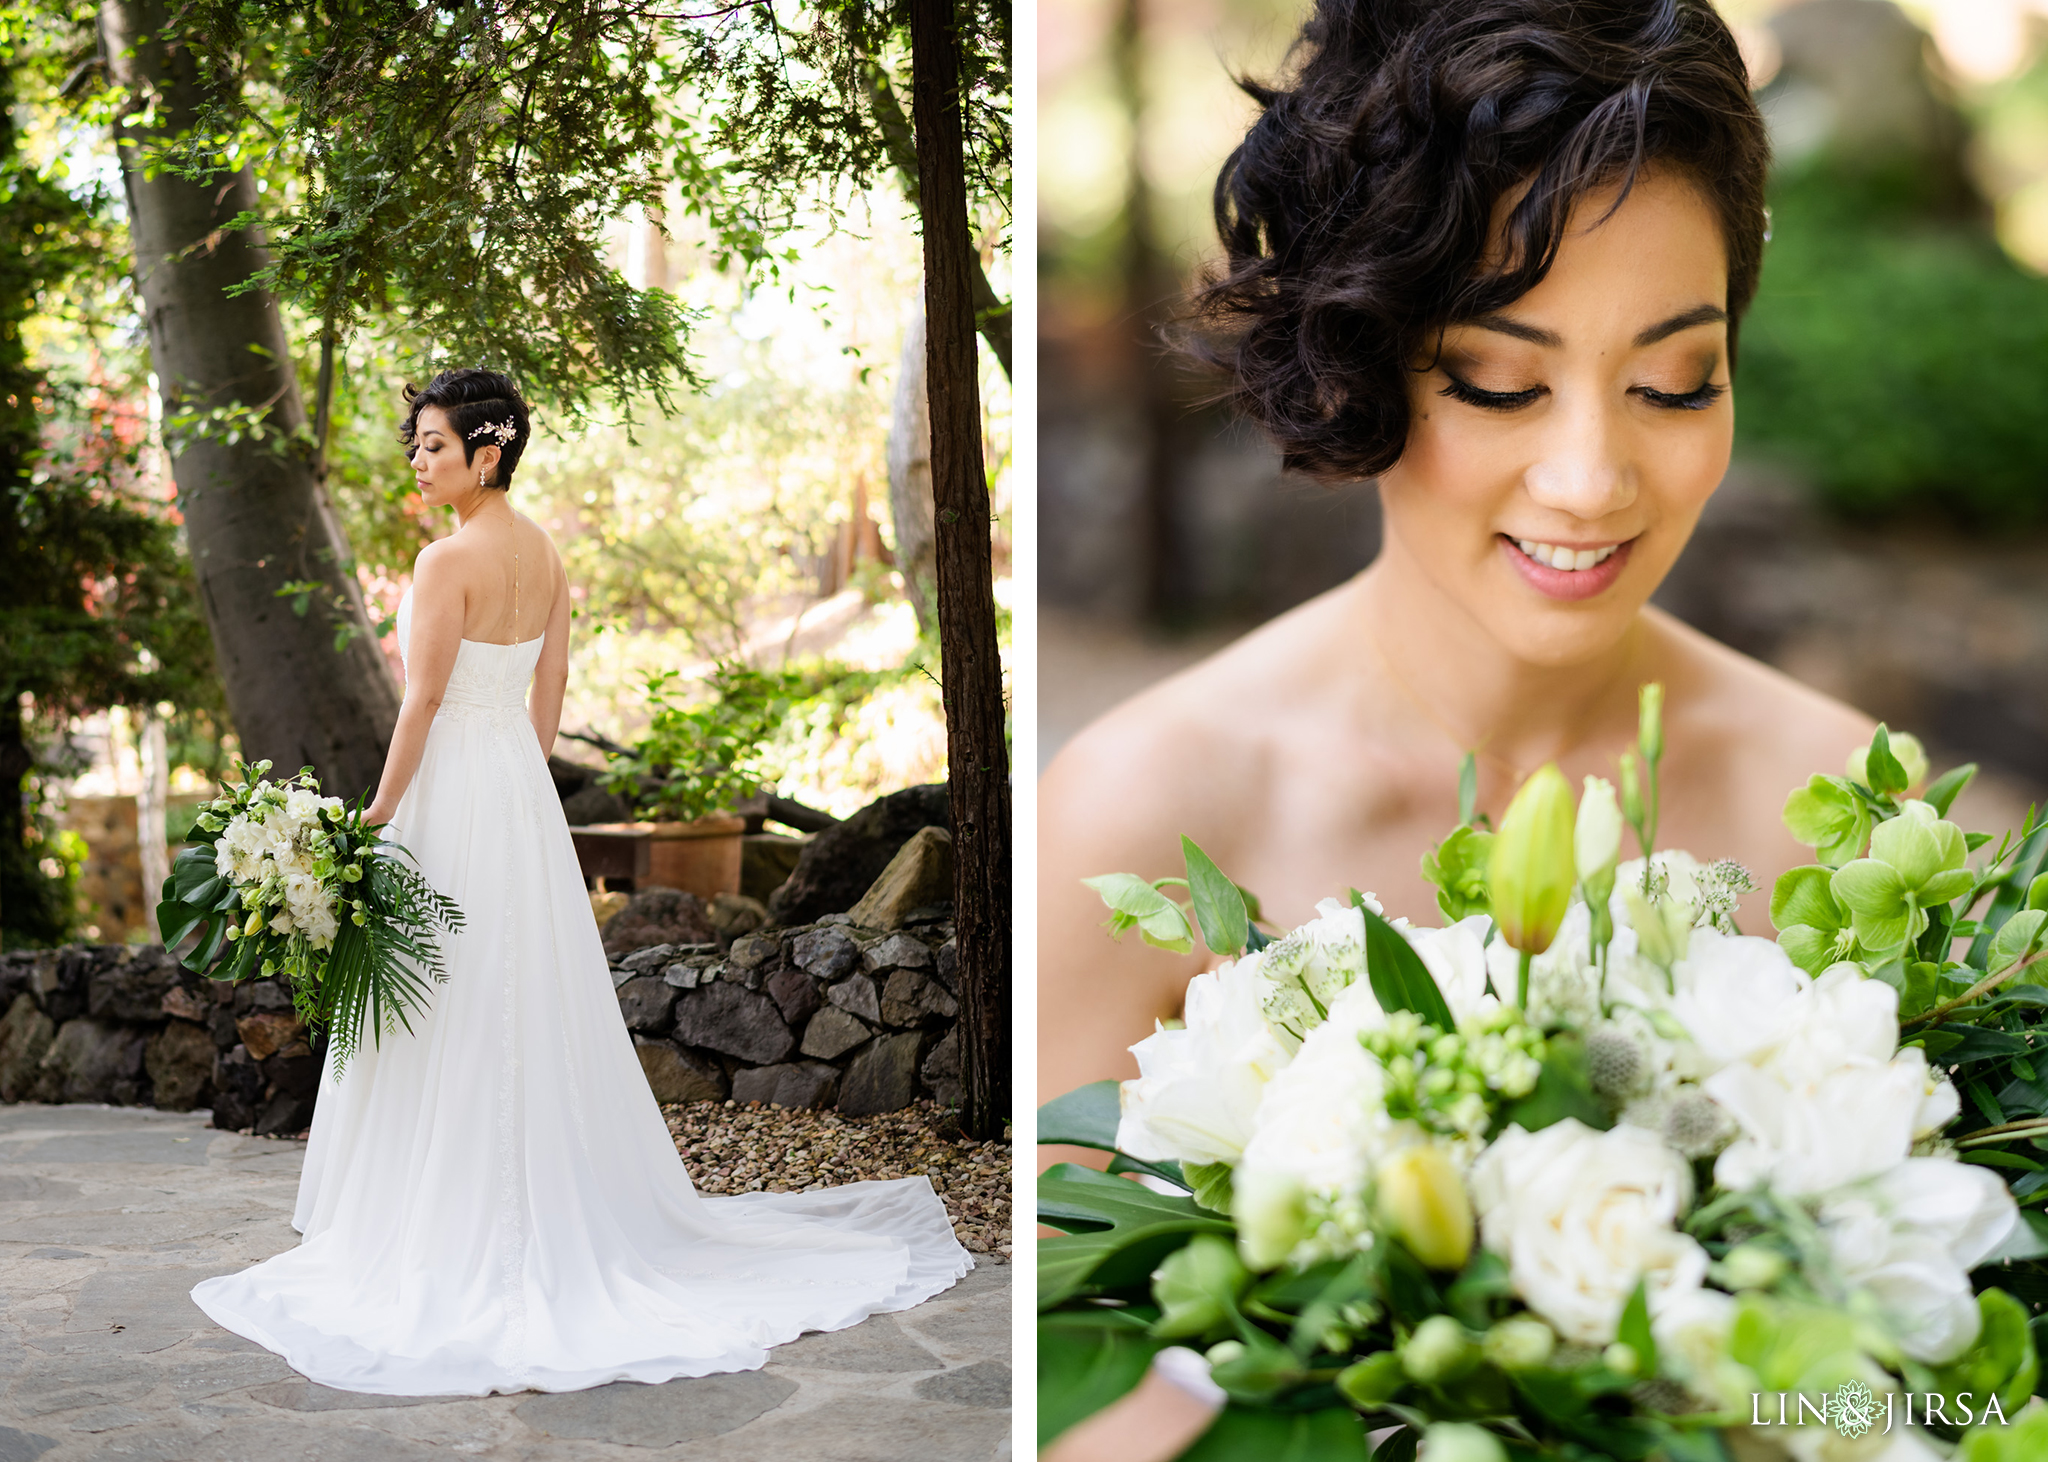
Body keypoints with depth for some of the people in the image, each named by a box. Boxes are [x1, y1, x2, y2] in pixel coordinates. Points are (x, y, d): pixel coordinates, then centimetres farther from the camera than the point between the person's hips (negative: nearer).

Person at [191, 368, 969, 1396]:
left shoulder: (450, 559, -16)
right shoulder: (544, 552, 8)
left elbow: (423, 703, -17)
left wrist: (376, 821, -12)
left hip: (452, 789, -8)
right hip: (522, 782, 8)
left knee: (450, 1021, 0)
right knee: (534, 1005, 14)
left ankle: (452, 1228, 8)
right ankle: (563, 1211, 23)